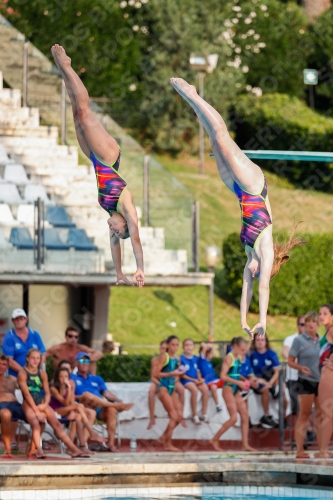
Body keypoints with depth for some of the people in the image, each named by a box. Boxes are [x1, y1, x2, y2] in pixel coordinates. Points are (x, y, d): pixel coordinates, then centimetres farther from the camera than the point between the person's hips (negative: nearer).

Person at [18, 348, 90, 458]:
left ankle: (74, 450, -14)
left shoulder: (42, 374, 13)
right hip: (29, 404, -5)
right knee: (35, 423, -32)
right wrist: (36, 411, -18)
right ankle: (39, 450, -48)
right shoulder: (23, 373, -3)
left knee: (56, 424, -10)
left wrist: (44, 405, -11)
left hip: (41, 403, 5)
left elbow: (47, 393, 11)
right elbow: (27, 394, -11)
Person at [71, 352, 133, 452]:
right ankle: (117, 406, -28)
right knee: (87, 394, -36)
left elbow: (107, 393, 18)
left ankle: (111, 444, -37)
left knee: (111, 409, -32)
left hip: (99, 410, 3)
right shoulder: (72, 378, 20)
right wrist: (79, 397, -15)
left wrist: (117, 400, -3)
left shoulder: (97, 379, 32)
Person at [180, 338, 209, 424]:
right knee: (194, 389, -35)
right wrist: (193, 380, -12)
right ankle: (195, 415, -25)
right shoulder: (181, 358, -3)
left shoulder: (196, 358, 14)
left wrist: (200, 379, -4)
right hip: (186, 380, -5)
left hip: (196, 380, 5)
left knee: (205, 389, -25)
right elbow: (182, 374, -6)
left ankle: (204, 414, -17)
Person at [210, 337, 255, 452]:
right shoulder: (229, 358, -13)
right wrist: (239, 382, -21)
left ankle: (245, 444, 2)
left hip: (236, 390, 8)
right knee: (233, 418, -12)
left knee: (245, 415, 2)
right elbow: (223, 376, -21)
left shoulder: (239, 358, 11)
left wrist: (243, 384, 4)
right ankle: (215, 440, -1)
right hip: (229, 388, -8)